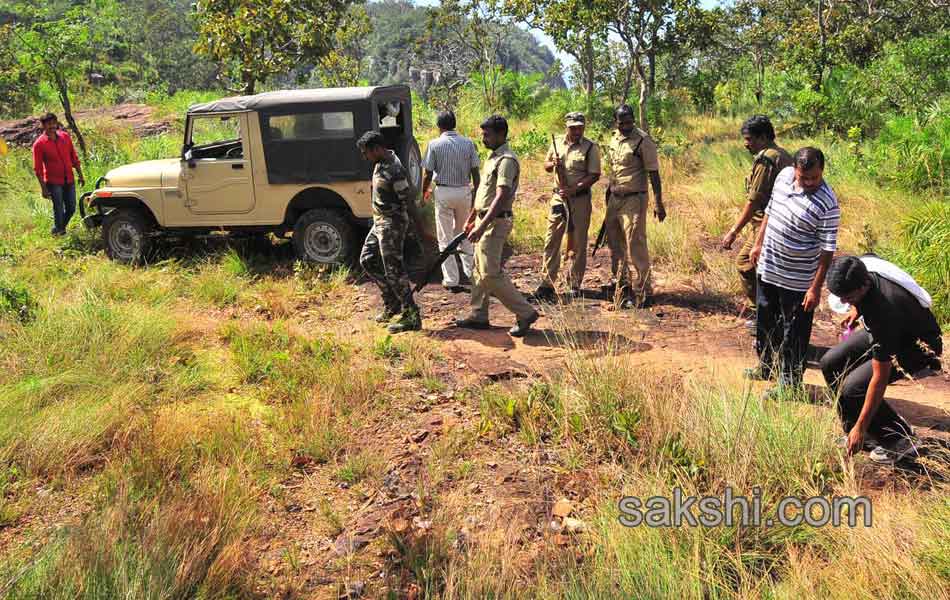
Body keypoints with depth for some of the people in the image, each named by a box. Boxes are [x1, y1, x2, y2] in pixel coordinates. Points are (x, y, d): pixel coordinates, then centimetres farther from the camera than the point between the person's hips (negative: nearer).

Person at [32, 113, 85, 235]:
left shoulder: (65, 136, 2)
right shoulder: (39, 144, -11)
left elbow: (74, 157, 11)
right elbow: (38, 168, -10)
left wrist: (80, 175, 10)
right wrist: (43, 188, -13)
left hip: (69, 180, 4)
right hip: (53, 182, -4)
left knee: (71, 208, 11)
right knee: (59, 209, -1)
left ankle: (61, 228, 35)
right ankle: (58, 231, 19)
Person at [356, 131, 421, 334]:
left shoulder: (394, 171, -23)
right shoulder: (381, 163, 8)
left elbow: (407, 198, -20)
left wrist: (396, 215, -8)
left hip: (392, 224, -10)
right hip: (380, 222, 11)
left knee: (393, 270, -7)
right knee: (367, 260, 18)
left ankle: (412, 317, 0)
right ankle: (392, 303, 27)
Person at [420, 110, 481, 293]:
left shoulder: (435, 144, -6)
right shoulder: (468, 143, 1)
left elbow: (428, 174, -5)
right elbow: (475, 172, 1)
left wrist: (425, 192, 12)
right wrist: (476, 192, 12)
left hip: (443, 192, -3)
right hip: (464, 191, 3)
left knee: (445, 238, 5)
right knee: (463, 233, 21)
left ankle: (451, 281, 7)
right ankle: (470, 271, 20)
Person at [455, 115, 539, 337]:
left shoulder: (506, 160, -17)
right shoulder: (493, 157, 15)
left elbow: (501, 197, -26)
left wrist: (482, 225, -31)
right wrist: (471, 218, 23)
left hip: (495, 222, -10)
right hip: (484, 220, 10)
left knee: (490, 273, -11)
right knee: (479, 270, 14)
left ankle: (525, 313, -3)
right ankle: (479, 316, 23)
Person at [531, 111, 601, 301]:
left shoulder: (590, 148, -5)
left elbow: (594, 175, -9)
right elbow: (546, 166, 18)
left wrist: (574, 189, -20)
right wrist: (553, 163, -6)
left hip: (580, 199, -3)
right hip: (558, 198, 3)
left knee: (578, 244, 4)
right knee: (551, 241, 1)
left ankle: (575, 284, 14)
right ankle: (547, 284, 5)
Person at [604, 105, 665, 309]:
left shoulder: (643, 140, -11)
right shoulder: (614, 138, 10)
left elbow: (653, 173, -13)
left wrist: (658, 203, -16)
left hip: (634, 200, -8)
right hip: (614, 199, 8)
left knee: (636, 246, -8)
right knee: (615, 244, 15)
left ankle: (644, 291, -1)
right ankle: (621, 283, 32)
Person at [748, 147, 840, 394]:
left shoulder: (827, 204, -22)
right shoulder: (784, 175, -3)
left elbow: (827, 250, -19)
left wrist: (816, 288, -19)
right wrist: (758, 244, 16)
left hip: (797, 280, -7)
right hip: (767, 268, 7)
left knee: (794, 331, 6)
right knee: (765, 320, 22)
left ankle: (790, 381, 22)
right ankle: (767, 366, 43)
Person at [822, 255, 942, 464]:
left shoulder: (885, 310, -40)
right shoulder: (858, 269, -22)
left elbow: (880, 378, -33)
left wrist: (860, 427, -28)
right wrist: (856, 309, 4)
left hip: (915, 345, -8)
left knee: (852, 388, -21)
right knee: (830, 363, -2)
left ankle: (899, 441, 0)